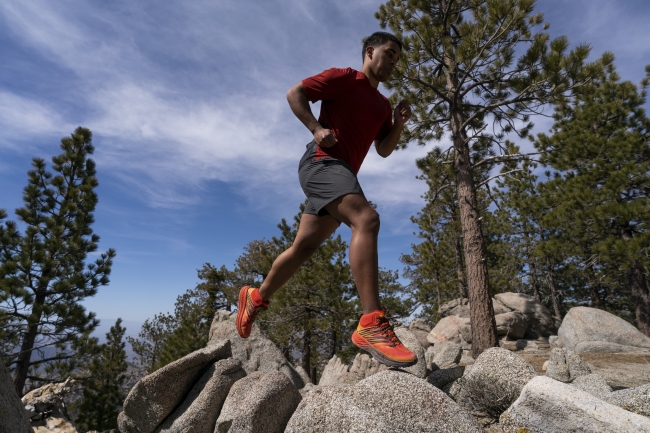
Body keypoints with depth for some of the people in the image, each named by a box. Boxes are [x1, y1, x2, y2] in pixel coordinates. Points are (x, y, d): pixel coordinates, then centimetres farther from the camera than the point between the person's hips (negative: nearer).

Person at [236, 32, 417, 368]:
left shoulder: (382, 104, 25)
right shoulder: (343, 77, 5)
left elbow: (384, 150, 22)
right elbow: (294, 93, 1)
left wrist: (398, 125, 5)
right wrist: (317, 129, -12)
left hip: (343, 173, 9)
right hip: (322, 162, -8)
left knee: (304, 246, 9)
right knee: (366, 219, -31)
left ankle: (257, 297, 28)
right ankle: (371, 324, -36)